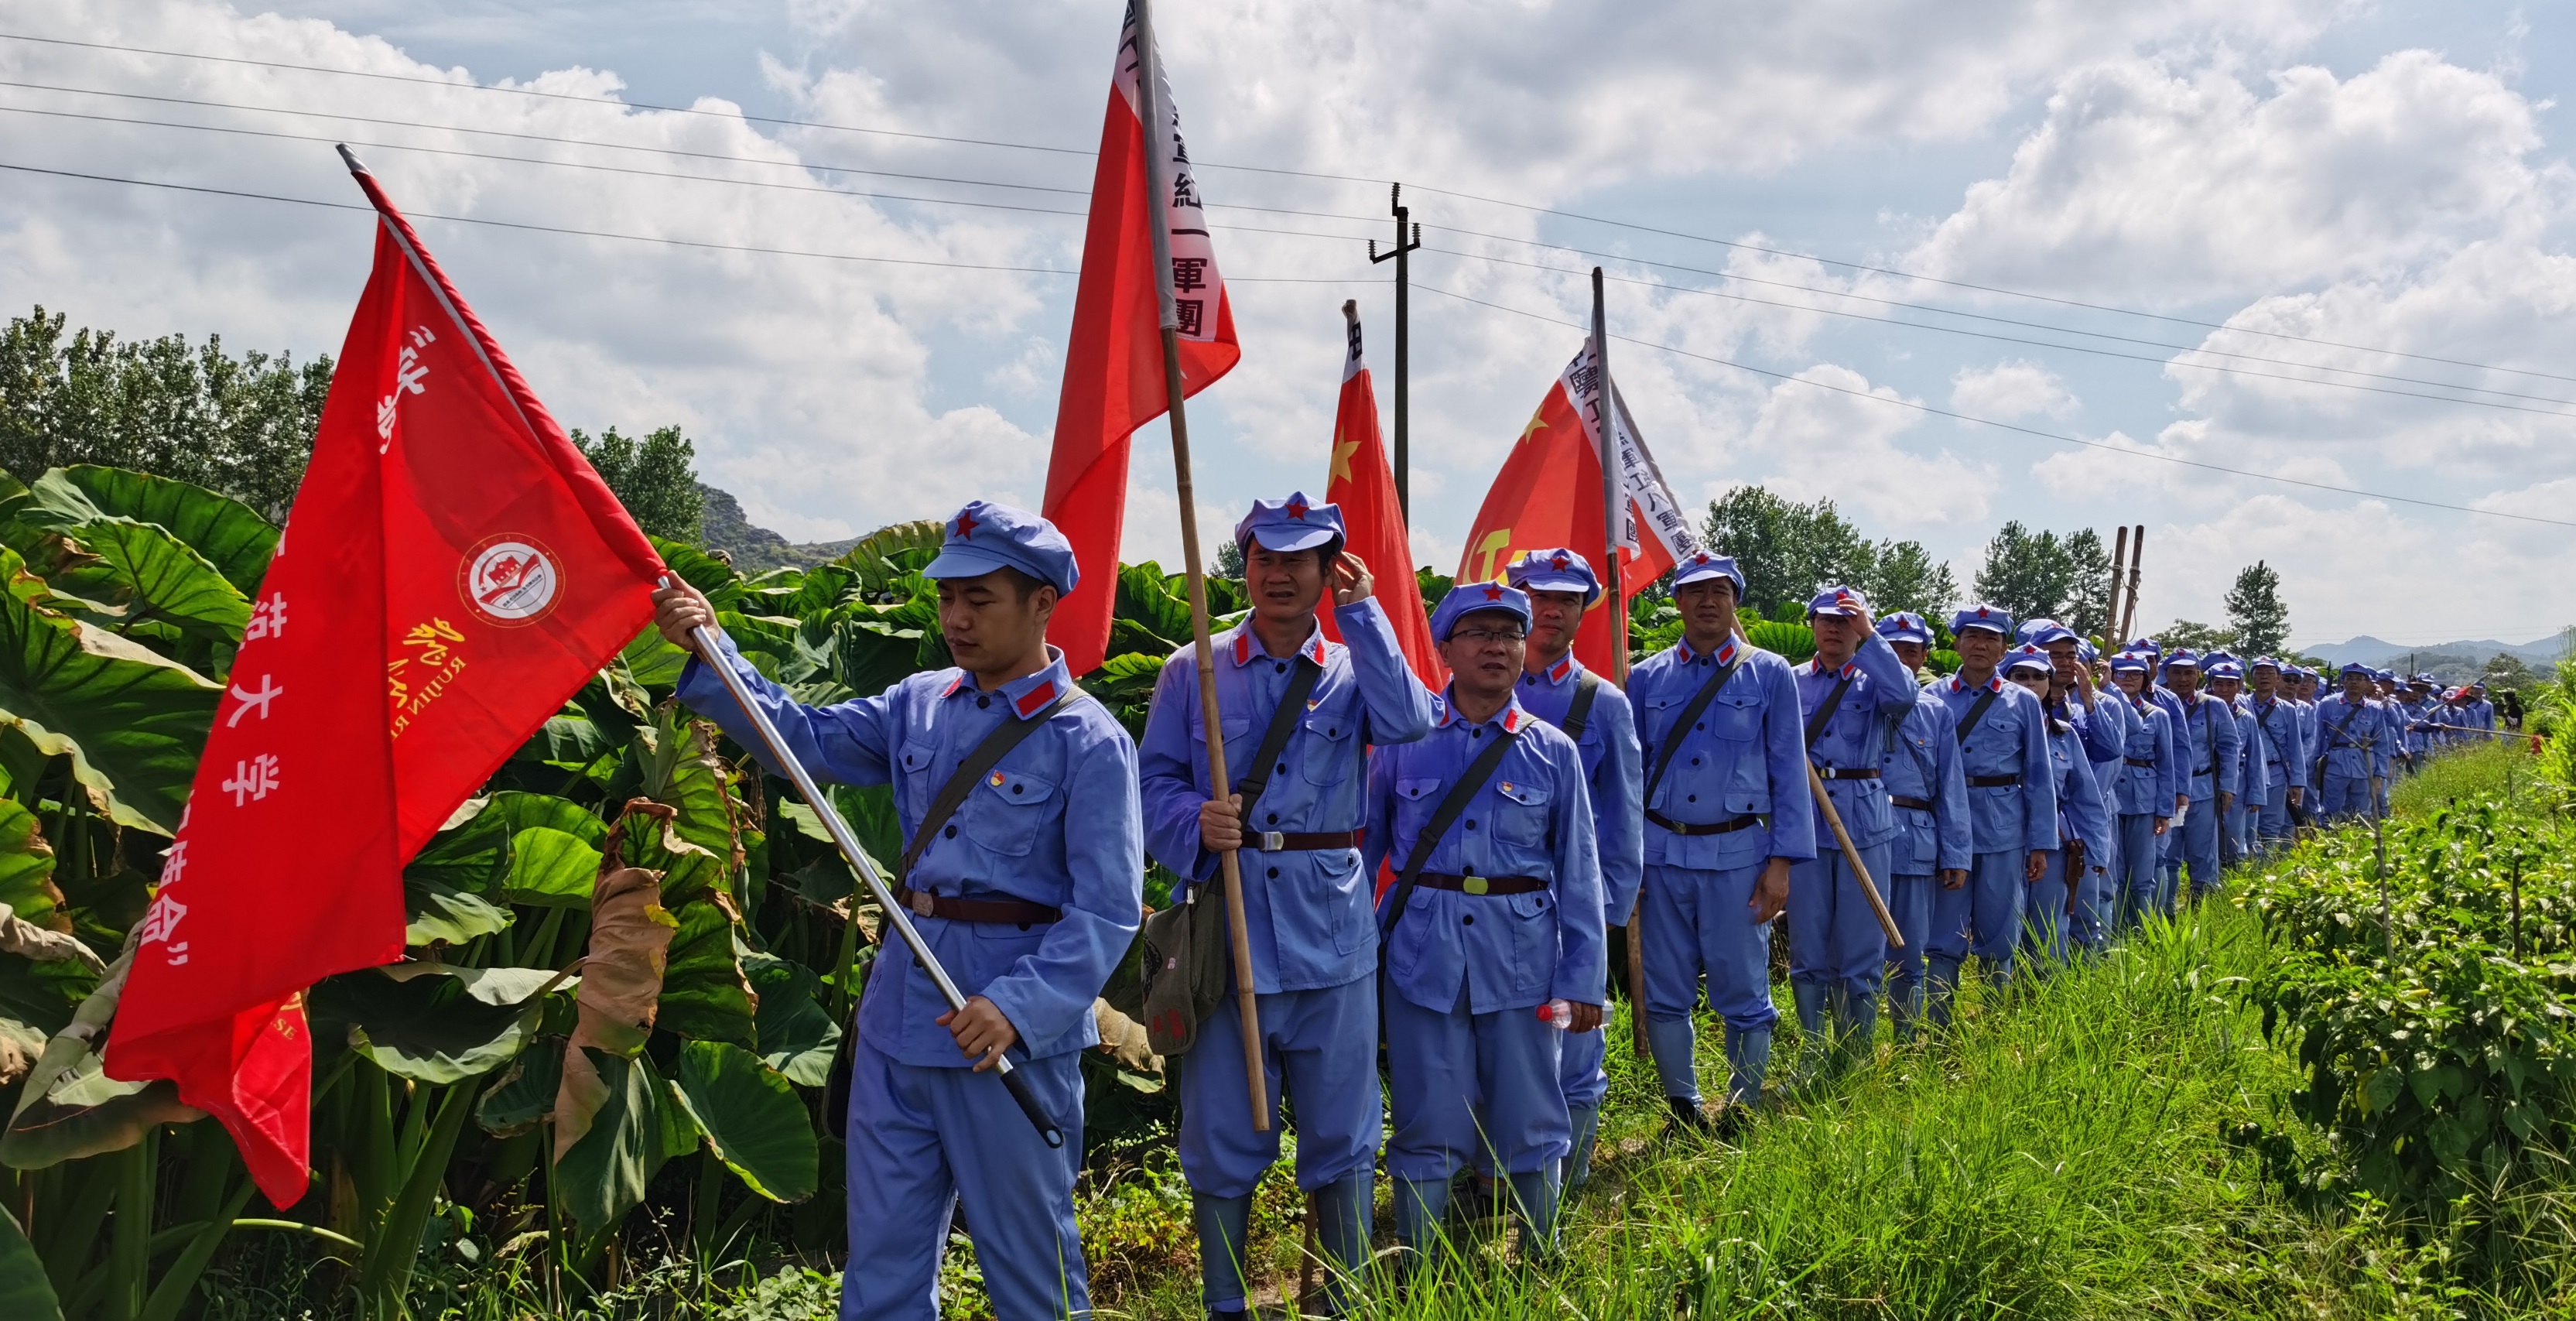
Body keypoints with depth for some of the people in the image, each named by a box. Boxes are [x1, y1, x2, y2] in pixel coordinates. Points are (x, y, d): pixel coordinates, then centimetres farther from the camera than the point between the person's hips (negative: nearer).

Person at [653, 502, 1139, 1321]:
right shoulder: (922, 706, 7)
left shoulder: (1088, 742, -12)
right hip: (900, 1015, 6)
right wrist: (709, 652, -5)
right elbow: (805, 737, 7)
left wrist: (1017, 1007, -27)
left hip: (1015, 1030, -6)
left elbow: (1107, 910, -16)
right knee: (882, 1253, 16)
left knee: (1028, 1253, 8)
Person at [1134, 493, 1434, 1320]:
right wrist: (1195, 823, -18)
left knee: (1341, 1130, 8)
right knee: (1220, 1134, 5)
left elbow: (1407, 721, -14)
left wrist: (1361, 612, -10)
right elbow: (1155, 781, 3)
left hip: (1330, 930, 1)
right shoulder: (1193, 671, 7)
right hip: (1224, 924, 0)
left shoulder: (1352, 669, 7)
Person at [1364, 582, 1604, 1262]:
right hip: (1423, 952, -1)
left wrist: (1583, 978, 2)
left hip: (1522, 956, 1)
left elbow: (1578, 873, 5)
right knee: (1428, 1127, 6)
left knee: (1531, 1126, 9)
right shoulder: (1404, 741, 1)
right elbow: (1364, 849, 6)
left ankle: (1540, 1265, 28)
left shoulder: (1553, 752, 3)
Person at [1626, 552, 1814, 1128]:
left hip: (1737, 853, -2)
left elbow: (1788, 772, 1)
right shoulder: (1646, 678, 8)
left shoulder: (1769, 675, 3)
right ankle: (1683, 1111, 21)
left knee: (1743, 993, 3)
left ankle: (1743, 1114, 17)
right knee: (1665, 995, 7)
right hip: (1661, 853, 2)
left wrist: (1781, 861, -6)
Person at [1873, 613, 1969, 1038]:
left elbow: (1951, 787, 9)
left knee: (1908, 955, 9)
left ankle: (1908, 1044, 20)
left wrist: (1956, 855, 4)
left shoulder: (1937, 711, 12)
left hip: (1915, 842, 2)